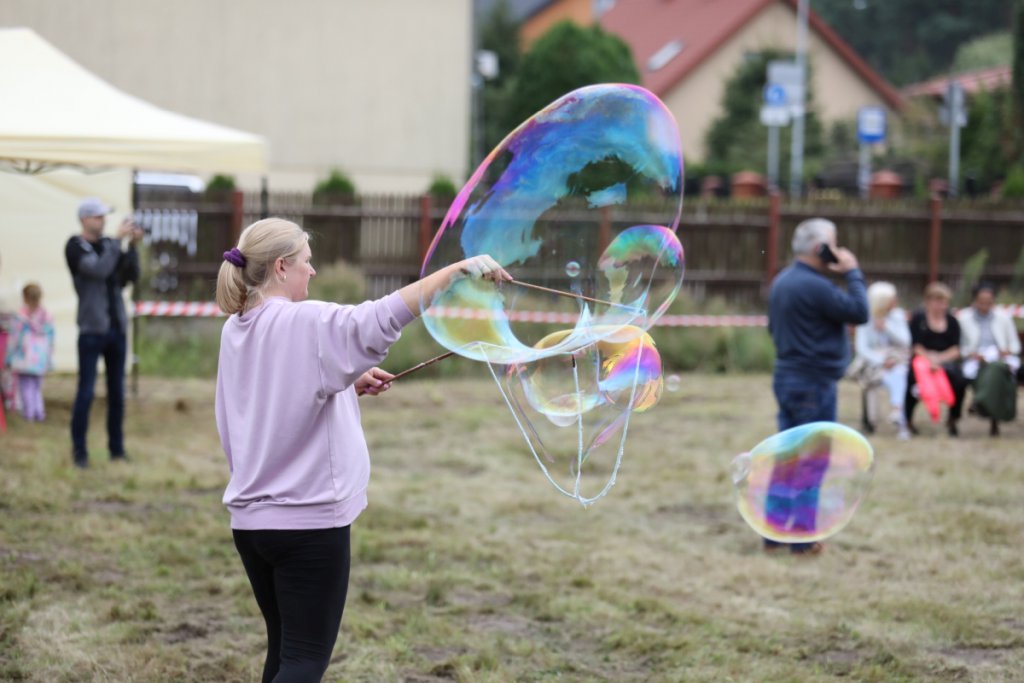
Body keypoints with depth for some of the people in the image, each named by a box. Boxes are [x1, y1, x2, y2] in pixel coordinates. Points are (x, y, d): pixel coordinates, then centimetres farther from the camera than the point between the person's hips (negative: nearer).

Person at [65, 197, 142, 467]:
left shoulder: (110, 245, 10)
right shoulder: (75, 247, -6)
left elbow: (132, 276, 3)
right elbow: (99, 270, -21)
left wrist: (132, 245, -8)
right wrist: (120, 238, -19)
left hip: (117, 328, 5)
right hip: (92, 330, -5)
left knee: (117, 392, 8)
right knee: (86, 392, -5)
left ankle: (117, 448, 16)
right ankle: (79, 451, 2)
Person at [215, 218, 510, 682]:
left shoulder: (235, 331, 9)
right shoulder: (306, 323, -15)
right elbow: (382, 318, -28)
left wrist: (349, 386, 12)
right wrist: (461, 269, -24)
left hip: (251, 518, 8)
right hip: (308, 518, -8)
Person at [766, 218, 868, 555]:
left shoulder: (782, 281, 11)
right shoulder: (815, 286, -20)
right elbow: (859, 312, -17)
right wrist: (852, 272, -8)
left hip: (786, 376, 9)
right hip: (813, 383, -9)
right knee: (811, 462, -1)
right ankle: (801, 538, 4)